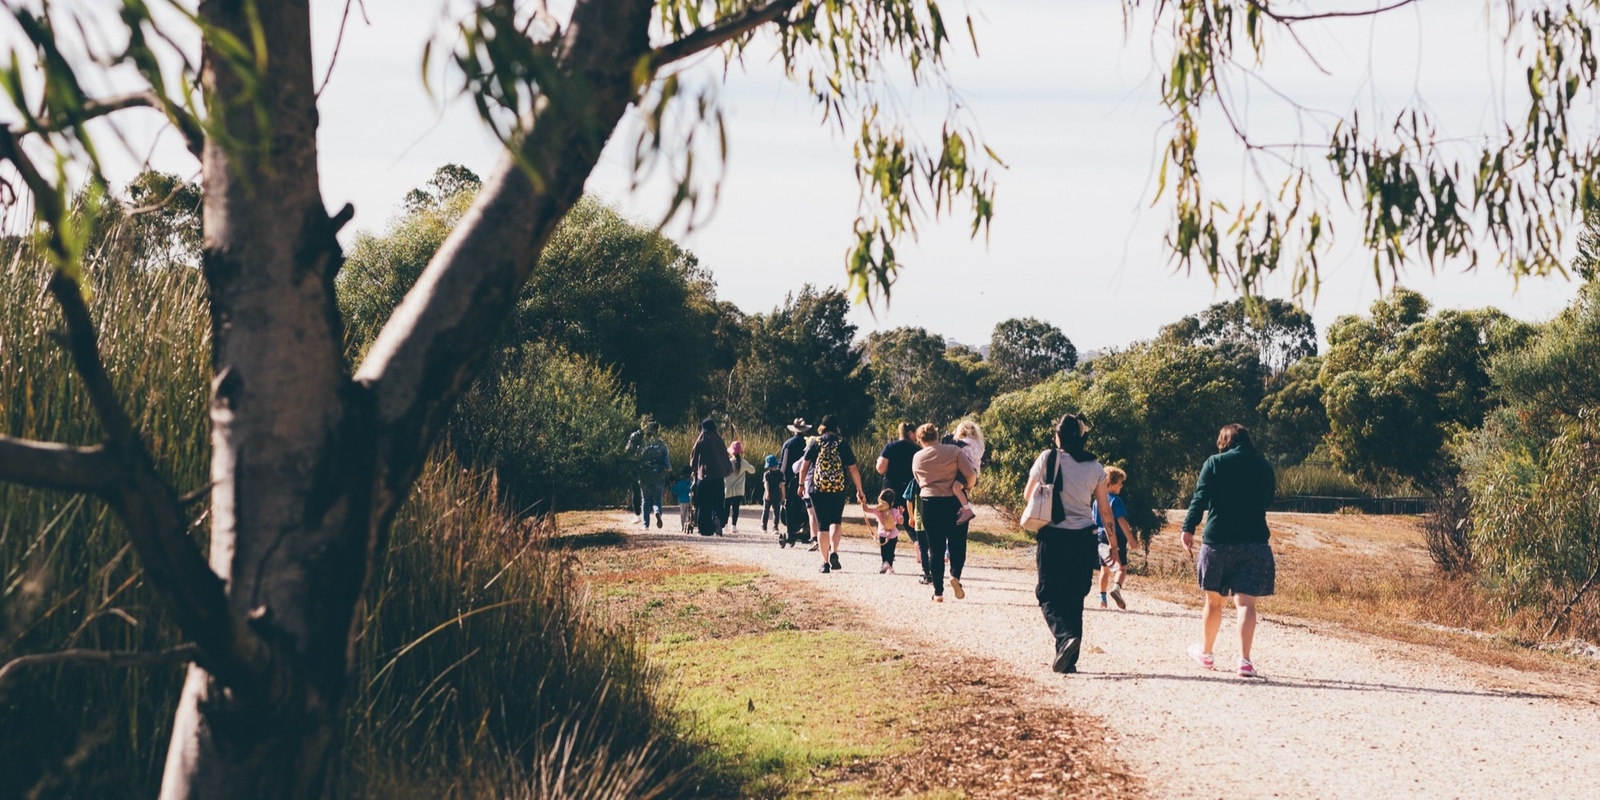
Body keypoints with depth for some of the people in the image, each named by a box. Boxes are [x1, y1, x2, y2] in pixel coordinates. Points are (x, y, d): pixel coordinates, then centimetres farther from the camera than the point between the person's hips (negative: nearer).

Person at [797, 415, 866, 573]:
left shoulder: (815, 442, 4)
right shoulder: (842, 443, 3)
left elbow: (804, 465, 0)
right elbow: (853, 469, 2)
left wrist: (801, 484, 12)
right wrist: (859, 490, 8)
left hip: (816, 488, 0)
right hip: (838, 488, 0)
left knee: (822, 524, 7)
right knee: (836, 521, 15)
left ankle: (825, 562, 5)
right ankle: (834, 552, -9)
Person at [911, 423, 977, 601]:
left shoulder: (918, 457, 4)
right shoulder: (954, 451, -4)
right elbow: (971, 475, -8)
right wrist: (966, 488, 11)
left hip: (928, 504, 1)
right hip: (952, 503, -1)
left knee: (935, 547, 6)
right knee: (957, 542, 13)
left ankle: (938, 592, 4)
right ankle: (955, 575, -12)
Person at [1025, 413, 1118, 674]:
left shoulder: (1047, 458, -4)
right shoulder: (1094, 467, 3)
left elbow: (1028, 494, 6)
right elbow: (1105, 508, 5)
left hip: (1053, 537, -3)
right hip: (1083, 539, 3)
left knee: (1049, 595, 6)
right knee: (1074, 599, 11)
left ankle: (1066, 636, -22)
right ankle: (1068, 660, 11)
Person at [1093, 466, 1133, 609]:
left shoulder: (1097, 501, 7)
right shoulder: (1115, 500, -13)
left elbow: (1094, 521, 13)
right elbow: (1121, 521, -20)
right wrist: (1130, 538, -18)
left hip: (1101, 537, 6)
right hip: (1117, 537, -6)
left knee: (1105, 569, 16)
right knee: (1121, 567, -3)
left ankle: (1102, 599, 17)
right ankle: (1116, 588, -29)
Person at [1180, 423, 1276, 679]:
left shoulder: (1215, 463, 0)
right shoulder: (1264, 467, 9)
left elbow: (1200, 498, -9)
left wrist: (1188, 529, -12)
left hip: (1218, 541, -1)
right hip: (1254, 542, 1)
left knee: (1214, 600, 14)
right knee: (1246, 602, -5)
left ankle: (1206, 653, 29)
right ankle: (1244, 660, -17)